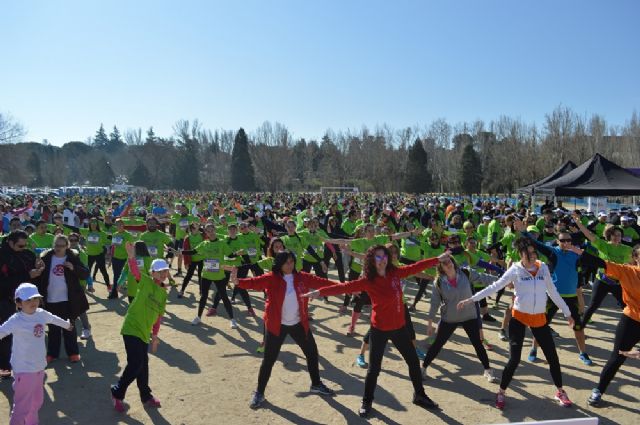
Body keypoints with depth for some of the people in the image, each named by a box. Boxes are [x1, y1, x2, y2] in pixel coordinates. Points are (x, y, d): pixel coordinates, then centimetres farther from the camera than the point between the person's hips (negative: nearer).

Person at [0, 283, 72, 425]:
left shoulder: (41, 314, 0)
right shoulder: (16, 320, -19)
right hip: (24, 369, -7)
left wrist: (66, 324, 40)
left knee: (37, 401, 23)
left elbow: (53, 319, 21)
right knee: (22, 405, -4)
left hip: (39, 366, 7)